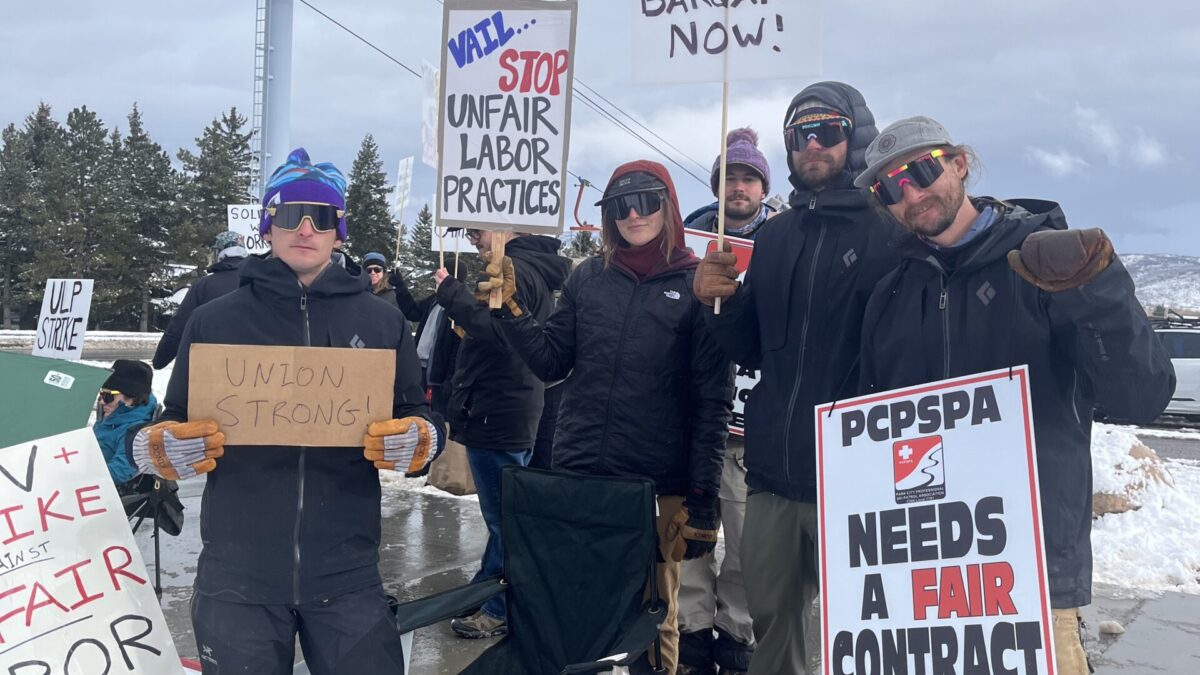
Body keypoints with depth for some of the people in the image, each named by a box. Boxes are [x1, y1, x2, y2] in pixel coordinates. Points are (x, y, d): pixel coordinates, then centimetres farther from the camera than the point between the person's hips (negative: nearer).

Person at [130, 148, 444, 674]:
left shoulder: (382, 322, 6)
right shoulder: (214, 321, 5)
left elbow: (418, 422, 7)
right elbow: (173, 429, 9)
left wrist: (415, 443, -15)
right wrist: (164, 450, -13)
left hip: (346, 576, 0)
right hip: (238, 577, 0)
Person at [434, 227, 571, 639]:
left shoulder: (516, 269, -17)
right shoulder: (535, 268, 15)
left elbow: (497, 331, -29)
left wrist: (450, 292, -21)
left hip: (495, 415, -11)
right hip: (512, 414, 11)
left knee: (502, 516, -2)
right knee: (505, 514, 18)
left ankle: (500, 609, 7)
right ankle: (486, 592, 31)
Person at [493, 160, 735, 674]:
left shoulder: (697, 285, -3)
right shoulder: (588, 277, 6)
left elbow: (712, 398, -5)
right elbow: (550, 362, 9)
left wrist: (703, 494, -9)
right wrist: (510, 308, -4)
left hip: (659, 487, -3)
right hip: (577, 475, 3)